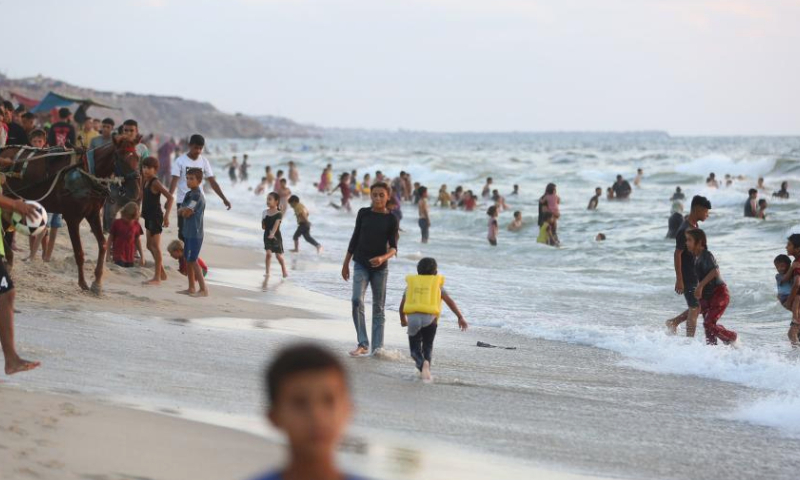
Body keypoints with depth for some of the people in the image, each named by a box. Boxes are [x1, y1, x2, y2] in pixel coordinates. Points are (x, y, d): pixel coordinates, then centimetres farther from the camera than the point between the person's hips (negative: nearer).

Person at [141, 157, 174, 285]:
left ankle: (157, 277, -2)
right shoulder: (146, 181, 9)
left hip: (156, 217, -10)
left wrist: (166, 215, -27)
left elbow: (170, 198, -24)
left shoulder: (155, 183, -16)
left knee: (155, 246, -6)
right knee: (150, 246, 16)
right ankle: (162, 273, 26)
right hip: (149, 216, 10)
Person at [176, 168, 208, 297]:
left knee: (193, 260, -9)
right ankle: (191, 288, 20)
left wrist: (183, 210, 0)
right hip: (188, 232, 9)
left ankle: (203, 289, -6)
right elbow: (179, 212, 10)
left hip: (195, 234, -9)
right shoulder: (188, 194, 13)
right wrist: (184, 210, -9)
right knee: (188, 260, 13)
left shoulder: (197, 196, -15)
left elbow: (186, 213, -20)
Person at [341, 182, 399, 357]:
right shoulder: (363, 213, 3)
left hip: (380, 268, -1)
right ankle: (363, 344, -14)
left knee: (378, 307, 5)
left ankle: (377, 347, 10)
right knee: (357, 300, -17)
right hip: (361, 265, 1)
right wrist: (346, 263, 12)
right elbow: (355, 238, 10)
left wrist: (383, 257, -27)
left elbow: (393, 247, -6)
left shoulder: (392, 219, -2)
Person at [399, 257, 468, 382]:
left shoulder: (411, 283, 20)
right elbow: (450, 302, 9)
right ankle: (426, 364, -12)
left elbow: (402, 305, 23)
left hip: (412, 317, 0)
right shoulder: (437, 285, 17)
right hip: (430, 318, 0)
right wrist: (460, 318, 12)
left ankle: (421, 364, -22)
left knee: (415, 347, 10)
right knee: (428, 346, 17)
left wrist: (403, 320, 38)